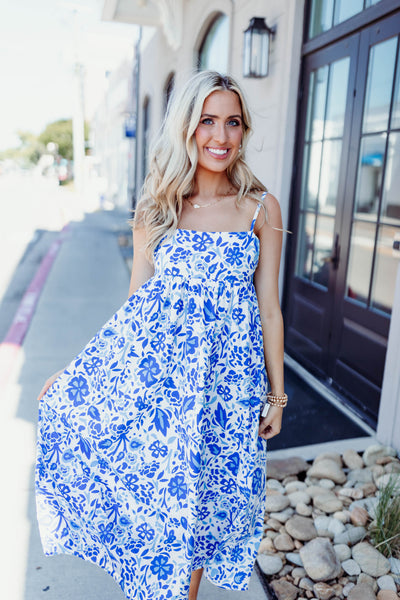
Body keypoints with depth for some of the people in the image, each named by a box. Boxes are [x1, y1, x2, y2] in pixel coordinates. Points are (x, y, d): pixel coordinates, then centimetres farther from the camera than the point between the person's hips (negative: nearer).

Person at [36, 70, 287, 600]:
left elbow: (268, 308, 4)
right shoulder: (157, 209, 3)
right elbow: (136, 302, 5)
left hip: (229, 373, 0)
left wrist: (276, 392, 6)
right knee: (154, 491, 5)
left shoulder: (261, 208, 2)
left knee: (206, 493, 12)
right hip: (154, 364, 0)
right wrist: (75, 370, 5)